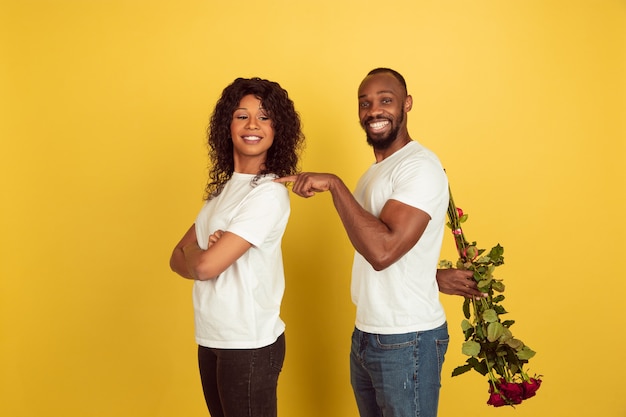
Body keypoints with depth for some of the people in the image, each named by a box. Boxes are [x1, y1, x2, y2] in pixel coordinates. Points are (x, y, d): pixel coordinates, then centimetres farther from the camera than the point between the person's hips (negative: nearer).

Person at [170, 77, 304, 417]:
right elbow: (178, 259, 7)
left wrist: (192, 252, -1)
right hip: (211, 339, 8)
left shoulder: (270, 194, -17)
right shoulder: (223, 188, 9)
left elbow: (205, 266, -22)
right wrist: (201, 253, -14)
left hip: (249, 346, -8)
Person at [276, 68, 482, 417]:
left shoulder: (420, 166, -15)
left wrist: (334, 185, -23)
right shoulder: (376, 171, 13)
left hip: (407, 343, -8)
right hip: (365, 334, 8)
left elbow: (383, 250, -27)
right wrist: (437, 277, 2)